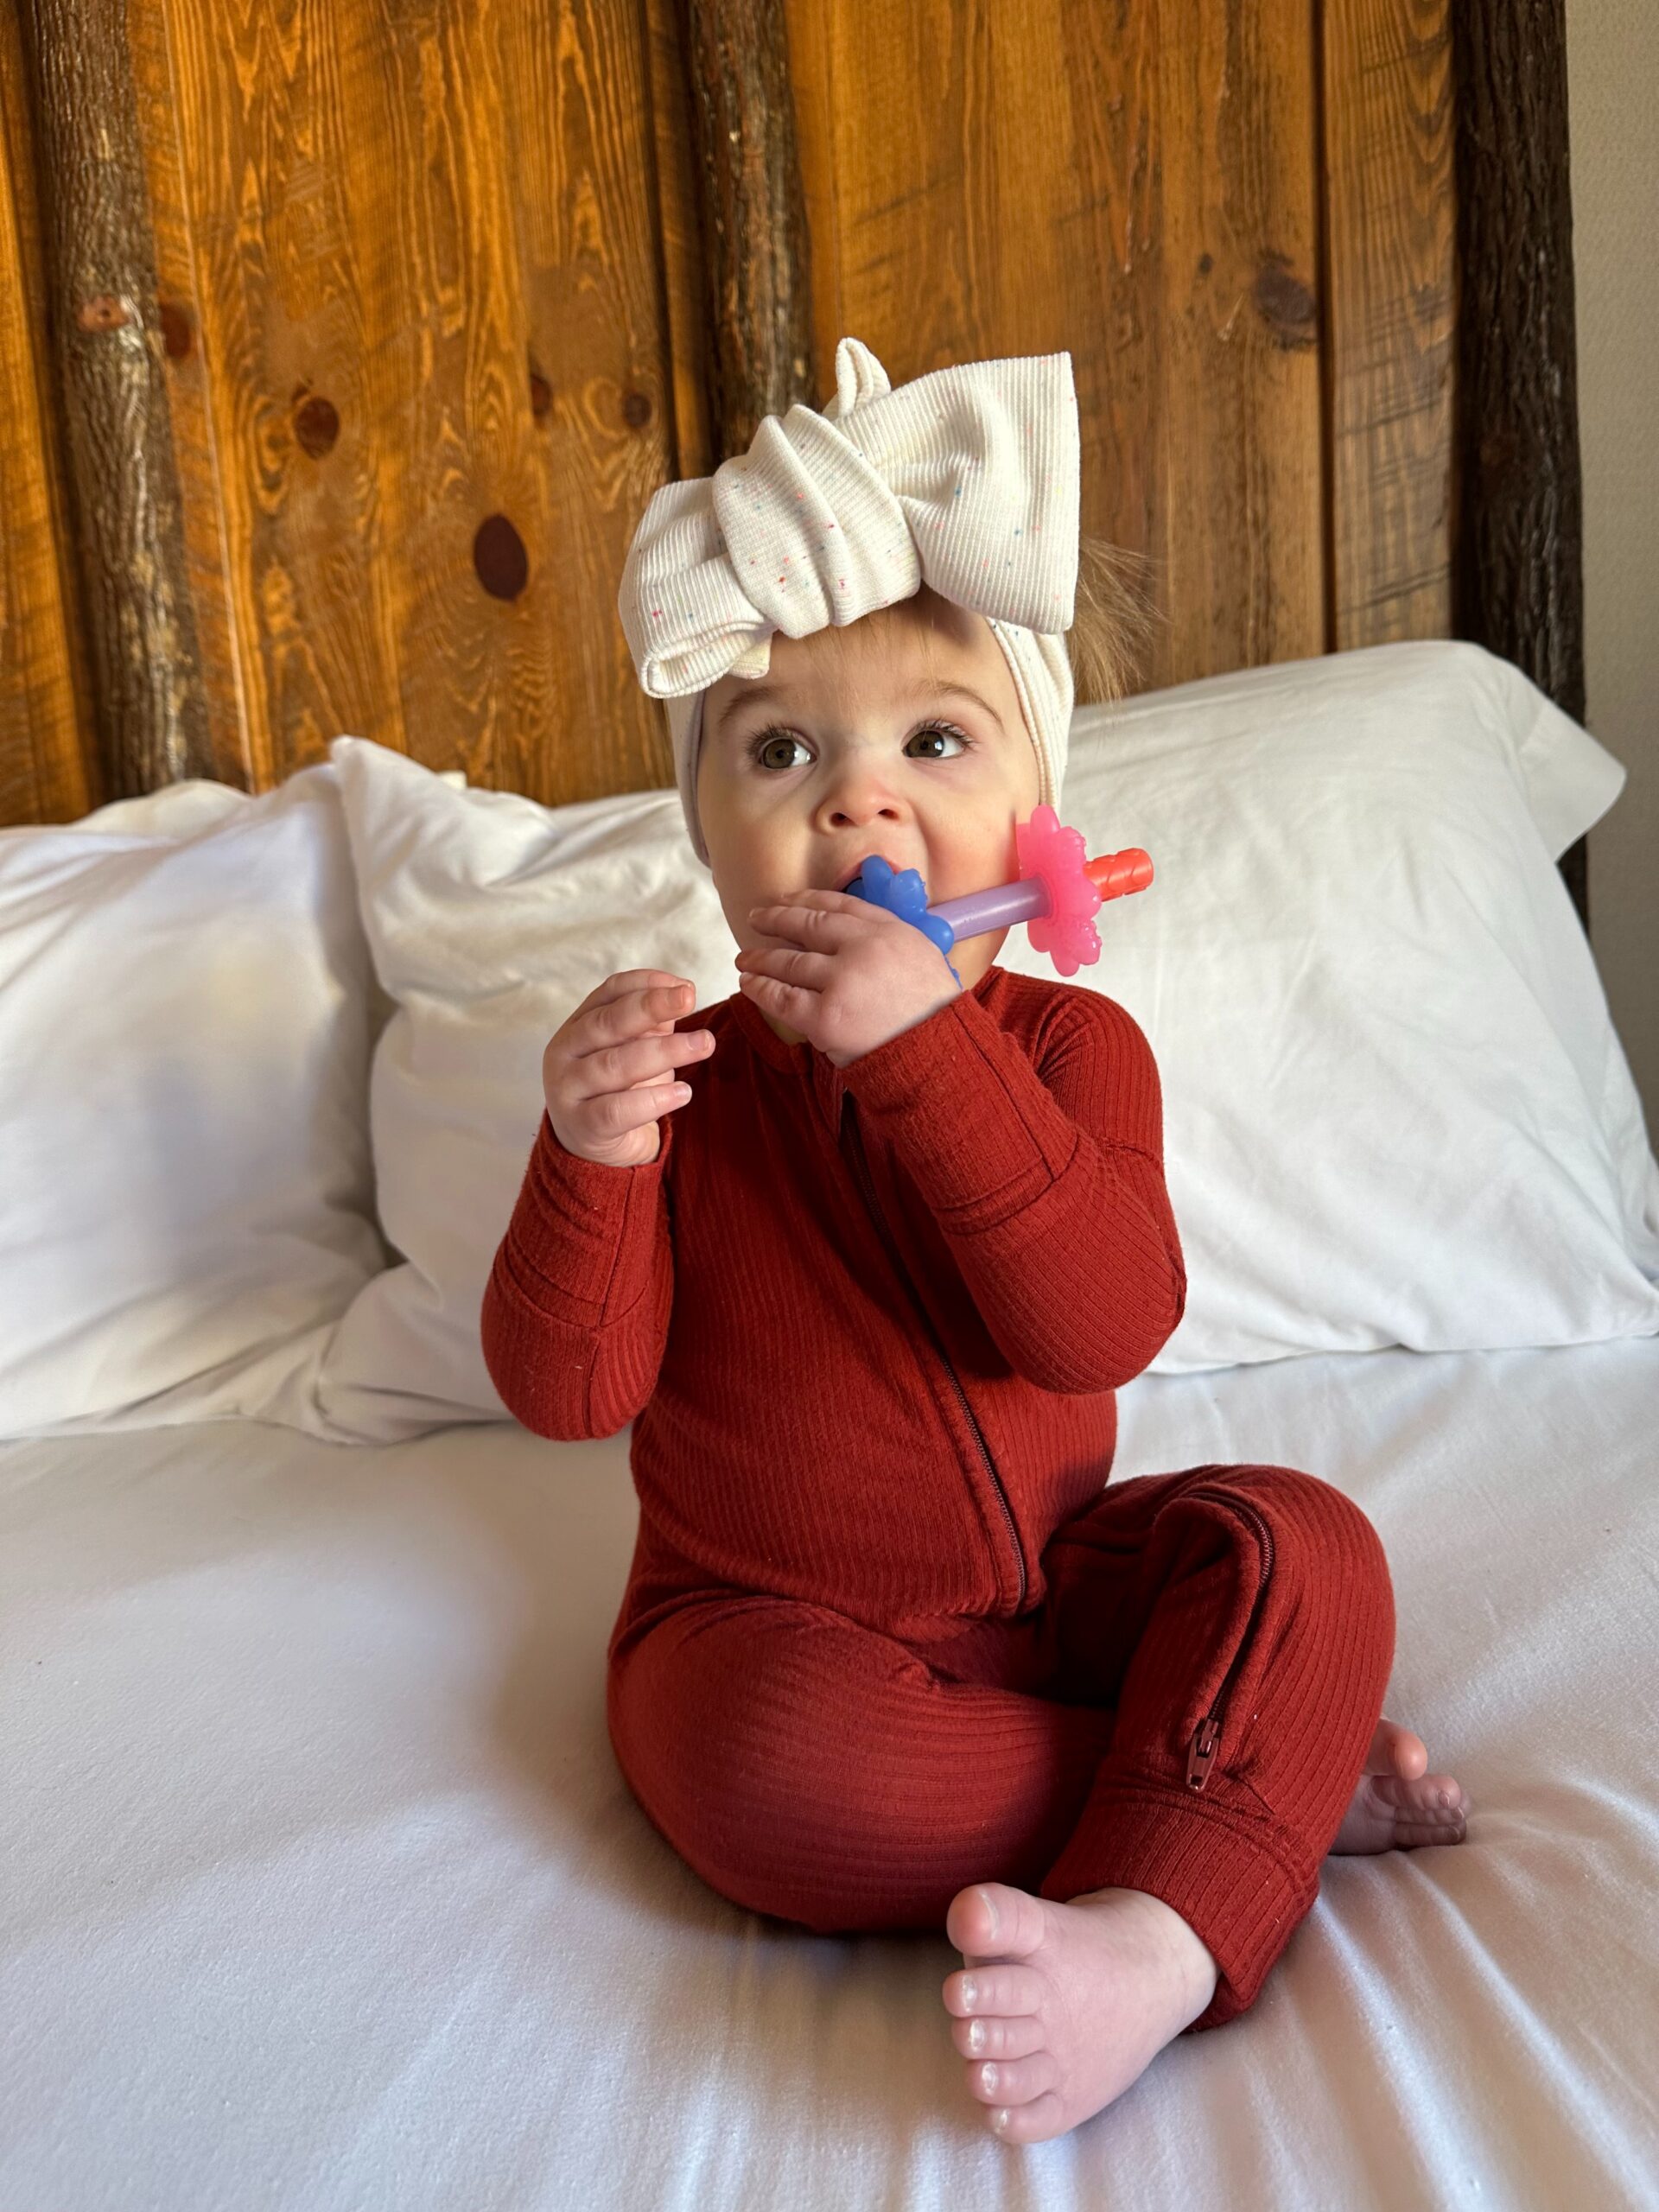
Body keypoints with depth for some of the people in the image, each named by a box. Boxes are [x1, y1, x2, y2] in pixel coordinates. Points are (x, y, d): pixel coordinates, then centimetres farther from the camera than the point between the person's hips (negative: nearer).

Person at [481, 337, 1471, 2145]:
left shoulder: (1065, 1043, -7)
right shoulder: (675, 1069, -7)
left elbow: (1103, 1326, -25)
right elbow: (565, 1390, -13)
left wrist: (918, 1041, -33)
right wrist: (590, 1157, -32)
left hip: (1045, 1579, 2)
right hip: (770, 1624, -1)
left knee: (1304, 1543, -20)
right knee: (784, 1761, -32)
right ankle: (1261, 1788, -18)